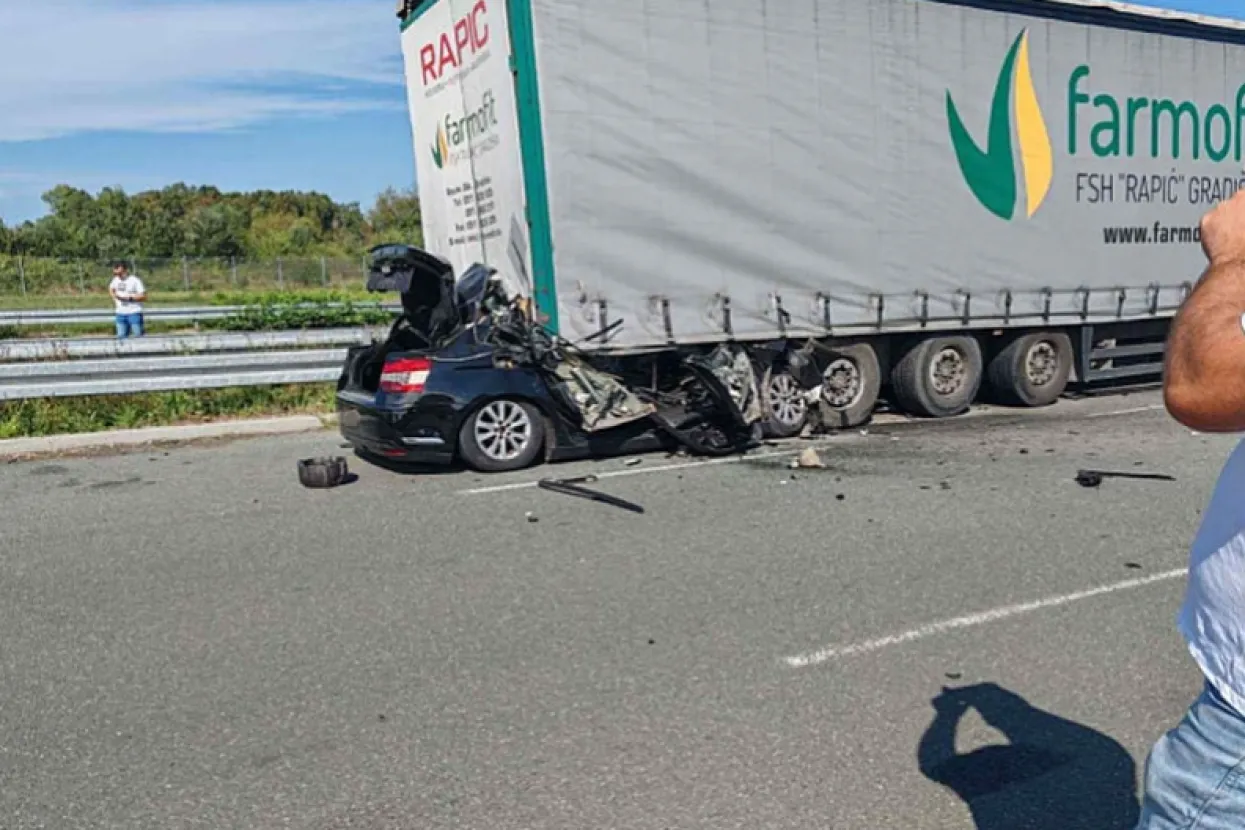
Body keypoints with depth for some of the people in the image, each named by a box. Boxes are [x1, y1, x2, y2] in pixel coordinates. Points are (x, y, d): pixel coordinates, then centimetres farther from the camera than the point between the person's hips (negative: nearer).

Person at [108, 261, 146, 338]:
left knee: (138, 336, -3)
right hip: (120, 314, 6)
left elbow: (143, 296, -16)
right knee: (121, 336, 6)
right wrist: (114, 296, 9)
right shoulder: (116, 280, 7)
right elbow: (111, 288, 29)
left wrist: (129, 298, -23)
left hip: (134, 313, -6)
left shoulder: (135, 280, -12)